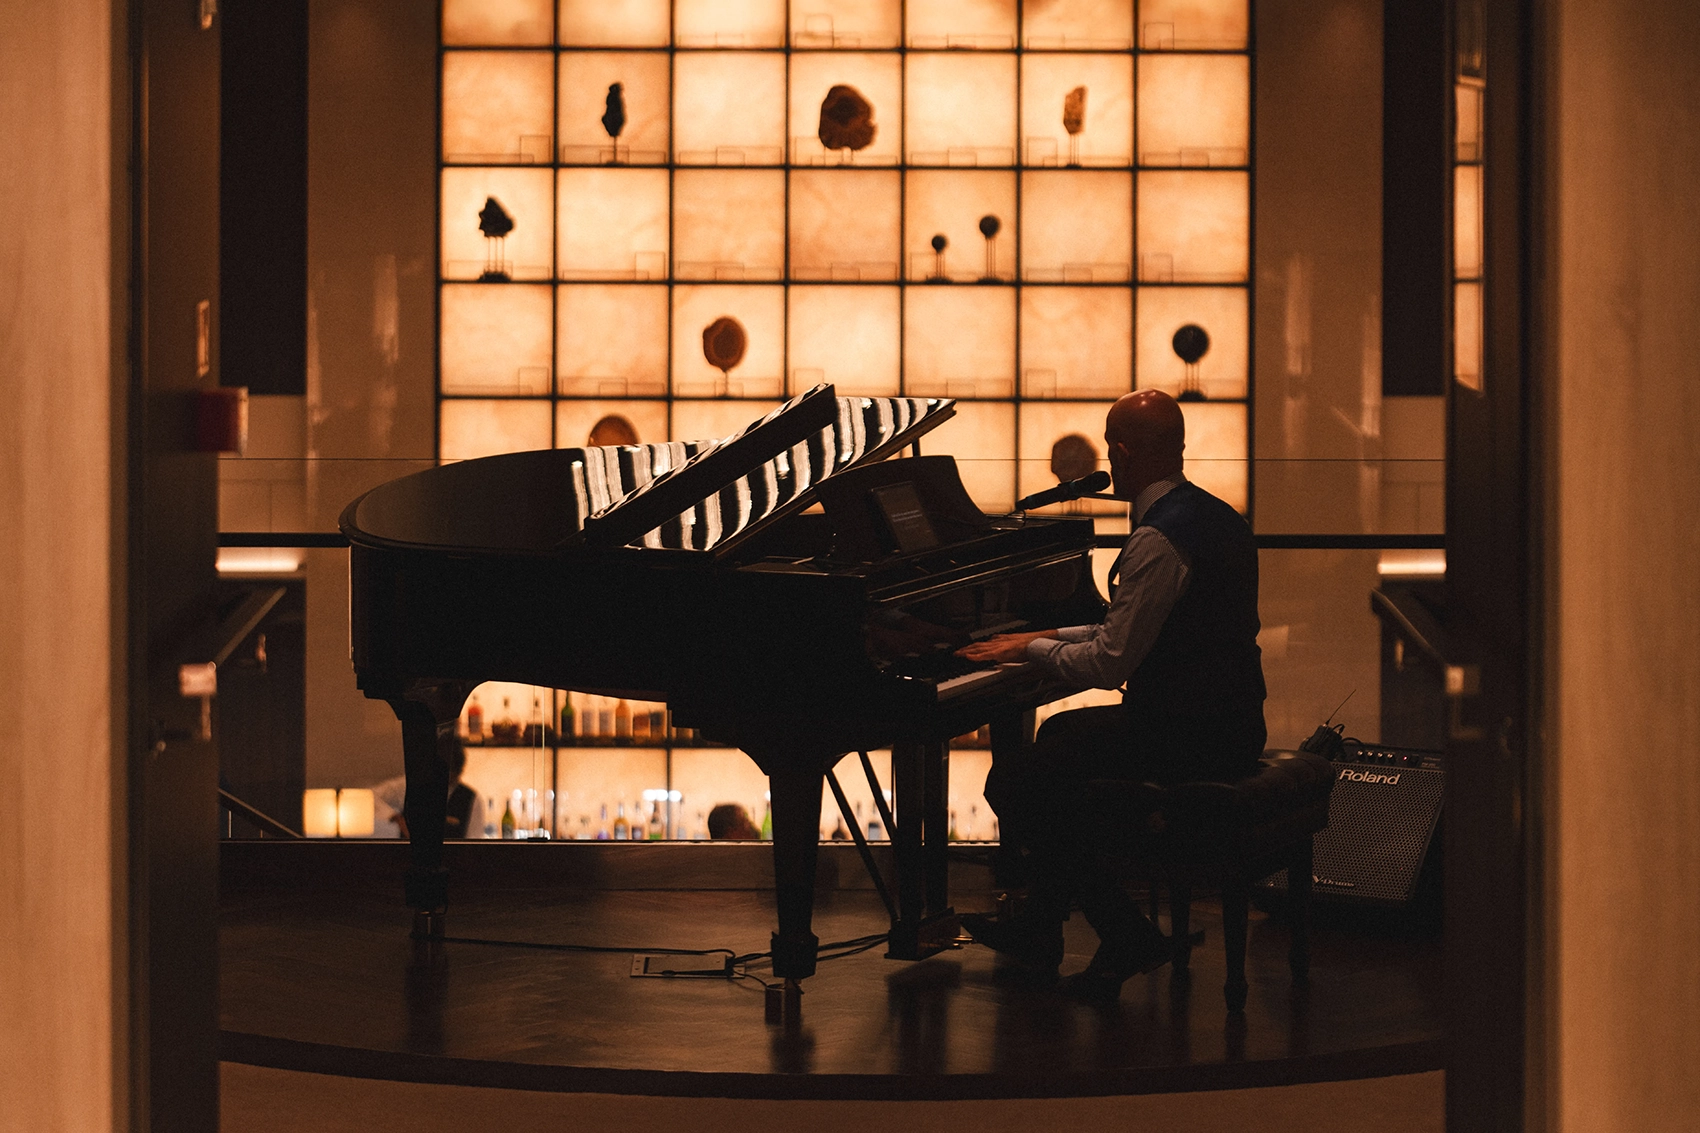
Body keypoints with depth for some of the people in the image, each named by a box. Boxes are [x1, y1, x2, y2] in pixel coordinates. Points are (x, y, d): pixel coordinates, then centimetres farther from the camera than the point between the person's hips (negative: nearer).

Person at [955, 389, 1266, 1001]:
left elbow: (1109, 663, -21)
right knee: (1061, 733, 26)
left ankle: (1128, 939, 1)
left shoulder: (1160, 539, -21)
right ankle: (1039, 928, 30)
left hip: (1189, 739, -10)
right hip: (1227, 723, 10)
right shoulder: (1214, 515, 11)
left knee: (1015, 783, -5)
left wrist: (1032, 648, -4)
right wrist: (1051, 638, 18)